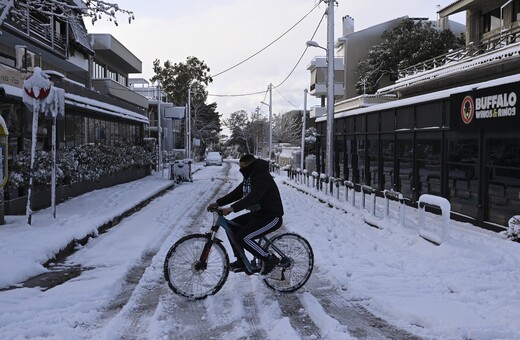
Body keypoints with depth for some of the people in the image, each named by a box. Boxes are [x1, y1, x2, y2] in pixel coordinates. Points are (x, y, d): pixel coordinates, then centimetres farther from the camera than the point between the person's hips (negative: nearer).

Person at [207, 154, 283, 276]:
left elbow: (253, 197, -35)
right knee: (231, 226, 5)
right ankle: (241, 262, 13)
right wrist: (218, 203, 1)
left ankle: (270, 259, -6)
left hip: (271, 217, -10)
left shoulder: (263, 177, -21)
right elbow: (236, 193, 11)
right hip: (257, 214, 10)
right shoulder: (249, 177, 11)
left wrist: (232, 208, -43)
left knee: (243, 237, -21)